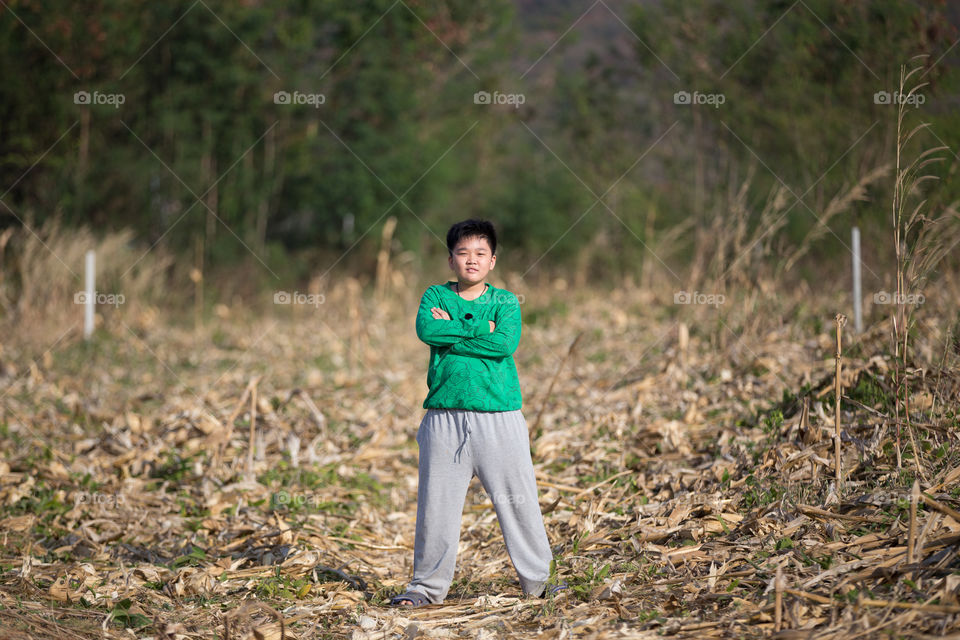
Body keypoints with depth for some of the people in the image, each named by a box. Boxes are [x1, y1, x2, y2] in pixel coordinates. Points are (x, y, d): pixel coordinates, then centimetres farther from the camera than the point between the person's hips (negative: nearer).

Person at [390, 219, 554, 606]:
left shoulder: (505, 302, 7)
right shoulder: (436, 296, 9)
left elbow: (505, 343, -12)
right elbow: (426, 329, -12)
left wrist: (451, 333, -9)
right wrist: (479, 330, -11)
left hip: (499, 418, -1)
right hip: (445, 418, 1)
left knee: (518, 501, 2)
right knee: (436, 503, 4)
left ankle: (537, 579, 16)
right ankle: (428, 585, 17)